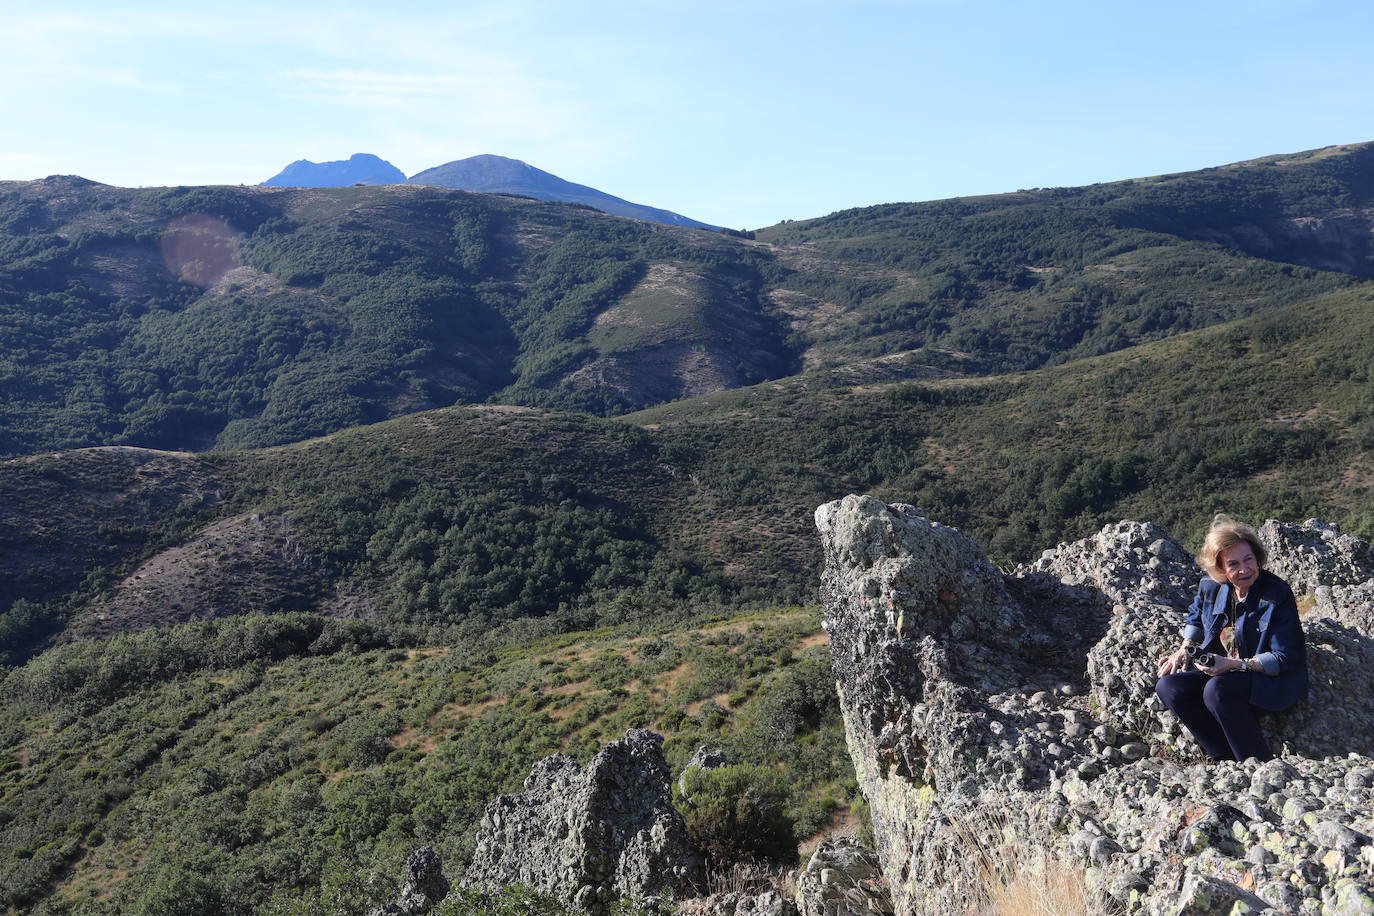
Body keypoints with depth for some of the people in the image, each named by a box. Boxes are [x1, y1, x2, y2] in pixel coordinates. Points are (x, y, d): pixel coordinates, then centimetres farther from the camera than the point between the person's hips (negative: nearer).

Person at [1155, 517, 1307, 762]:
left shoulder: (1278, 594, -18)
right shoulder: (1211, 587, -1)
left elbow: (1284, 658, -18)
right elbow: (1197, 617, 23)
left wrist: (1235, 664, -29)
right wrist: (1184, 650, 6)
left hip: (1274, 678, -7)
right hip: (1222, 668, 7)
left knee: (1217, 690, -35)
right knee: (1168, 686, -14)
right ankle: (1226, 759, -10)